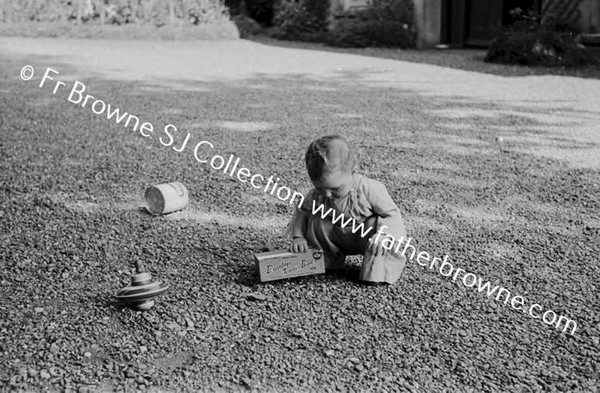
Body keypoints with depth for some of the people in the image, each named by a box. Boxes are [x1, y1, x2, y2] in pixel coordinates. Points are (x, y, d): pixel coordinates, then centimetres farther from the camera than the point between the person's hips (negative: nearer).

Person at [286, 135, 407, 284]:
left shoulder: (369, 189, -29)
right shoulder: (317, 194, -18)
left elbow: (392, 214, -24)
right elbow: (302, 211, -3)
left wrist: (382, 235, -42)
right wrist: (298, 236, -18)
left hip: (366, 238, -3)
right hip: (339, 241, 4)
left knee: (374, 223, -34)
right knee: (316, 221, -19)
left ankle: (378, 269, -15)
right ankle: (330, 259, 4)